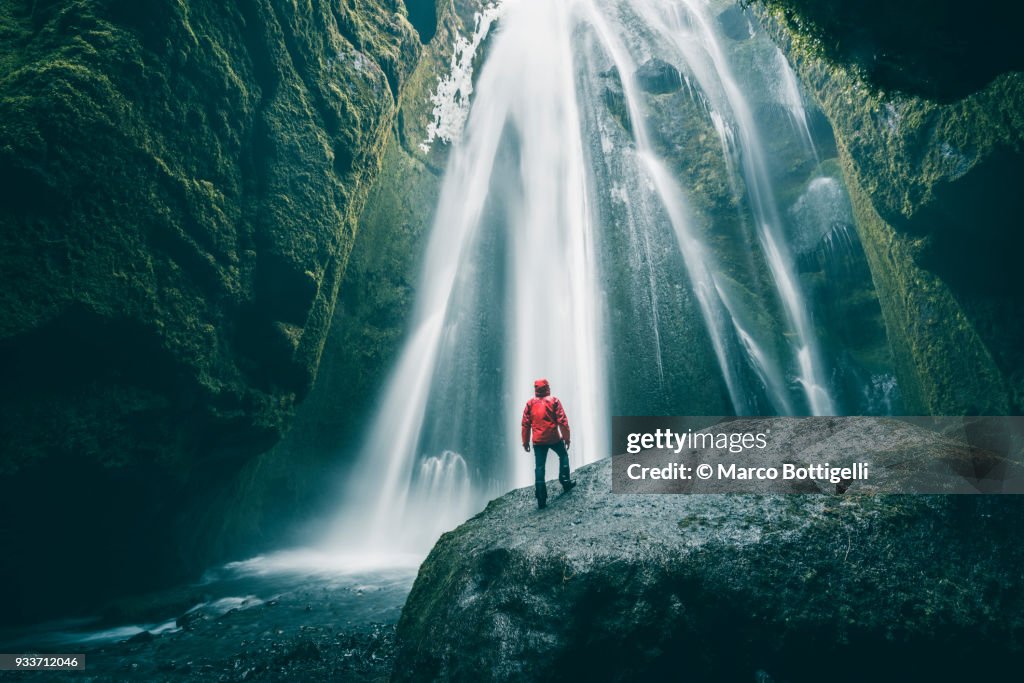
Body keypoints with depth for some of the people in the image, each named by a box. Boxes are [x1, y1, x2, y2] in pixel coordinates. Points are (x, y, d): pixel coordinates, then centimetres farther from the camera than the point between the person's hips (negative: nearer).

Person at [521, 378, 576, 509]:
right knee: (563, 456, 26)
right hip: (554, 438, -2)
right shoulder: (553, 401, -4)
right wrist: (566, 437, -1)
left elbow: (525, 424, 4)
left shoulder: (530, 403, 4)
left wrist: (525, 442, 11)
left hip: (538, 440, 2)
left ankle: (541, 499, 0)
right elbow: (562, 421, -8)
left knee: (539, 468, 4)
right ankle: (565, 482, 24)